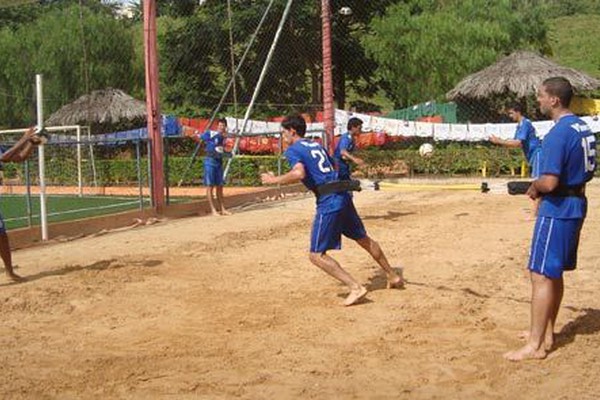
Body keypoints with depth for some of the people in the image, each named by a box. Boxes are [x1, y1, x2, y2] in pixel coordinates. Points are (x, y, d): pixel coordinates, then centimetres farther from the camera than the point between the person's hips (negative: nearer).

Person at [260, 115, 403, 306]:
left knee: (317, 255, -2)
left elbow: (299, 173, -23)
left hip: (328, 202, -8)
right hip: (343, 196, 9)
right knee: (363, 239, 24)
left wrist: (274, 180, -12)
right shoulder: (316, 145, 21)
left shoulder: (293, 150, -4)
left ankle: (355, 288, -9)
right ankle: (394, 277, 38)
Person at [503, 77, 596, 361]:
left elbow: (549, 182, -25)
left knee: (541, 275, -5)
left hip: (556, 210, -10)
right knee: (554, 273, 18)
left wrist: (534, 187, -6)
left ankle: (536, 345, -1)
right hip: (576, 206, 10)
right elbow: (588, 169, 19)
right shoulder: (583, 127, 10)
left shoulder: (558, 133, -20)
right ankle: (545, 332, 28)